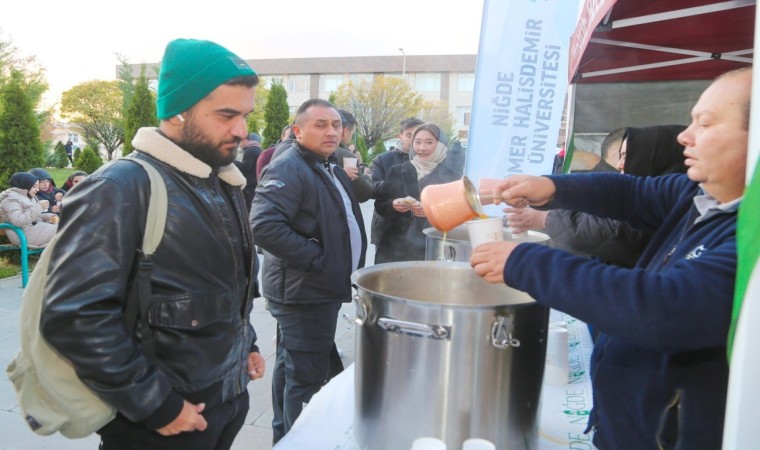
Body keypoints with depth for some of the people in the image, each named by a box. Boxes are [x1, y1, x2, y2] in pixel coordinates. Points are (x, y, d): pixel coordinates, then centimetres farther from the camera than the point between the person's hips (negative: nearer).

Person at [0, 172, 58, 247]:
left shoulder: (29, 197, 17)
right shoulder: (11, 198, -12)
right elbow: (17, 221, -25)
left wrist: (50, 217, 0)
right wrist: (38, 207, -24)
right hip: (23, 234, -9)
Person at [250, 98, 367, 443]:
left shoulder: (328, 168, 15)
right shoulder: (288, 169, -18)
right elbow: (264, 225, -30)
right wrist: (317, 258, -25)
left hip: (318, 288, 10)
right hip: (304, 291, -10)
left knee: (292, 368, 21)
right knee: (307, 377, -2)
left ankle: (284, 435, 36)